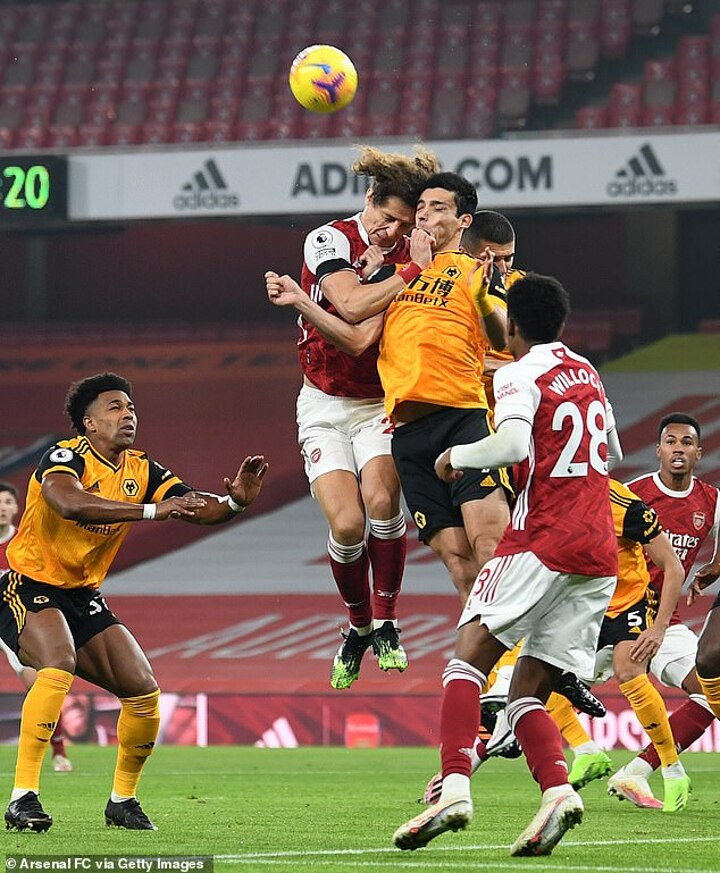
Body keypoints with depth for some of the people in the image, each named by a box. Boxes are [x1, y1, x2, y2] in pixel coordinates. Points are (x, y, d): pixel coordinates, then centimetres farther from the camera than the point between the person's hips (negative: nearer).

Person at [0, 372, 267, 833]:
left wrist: (234, 502, -27)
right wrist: (152, 510, -43)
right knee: (59, 665, -33)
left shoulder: (142, 470, 3)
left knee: (144, 690, -4)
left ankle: (123, 799, 17)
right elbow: (71, 504, -39)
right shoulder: (65, 457, -17)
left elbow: (199, 508, -4)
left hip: (84, 597, 7)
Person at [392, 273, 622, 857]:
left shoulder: (520, 374, -4)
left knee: (470, 656, -7)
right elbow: (610, 453, 32)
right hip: (601, 552, 7)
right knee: (527, 693, 7)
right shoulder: (588, 373, 20)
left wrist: (457, 456, -6)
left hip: (543, 540, -7)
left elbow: (514, 442, -21)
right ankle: (558, 790, -19)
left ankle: (456, 787, -26)